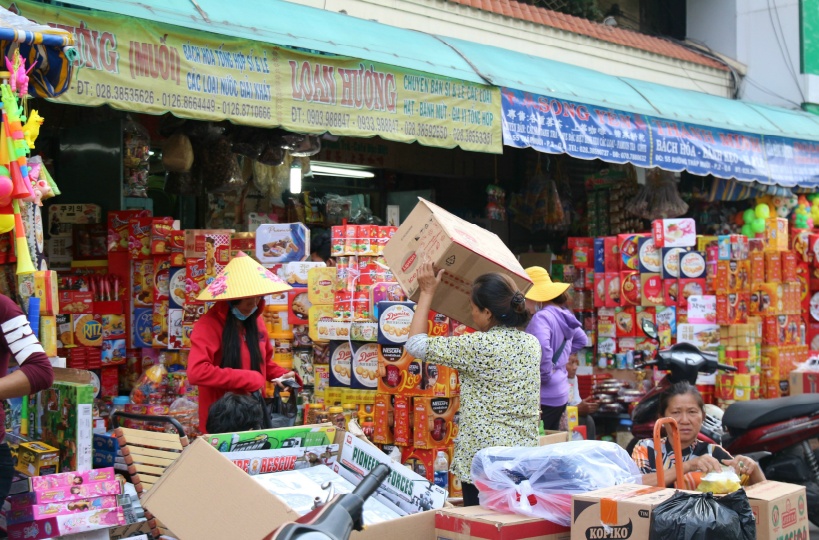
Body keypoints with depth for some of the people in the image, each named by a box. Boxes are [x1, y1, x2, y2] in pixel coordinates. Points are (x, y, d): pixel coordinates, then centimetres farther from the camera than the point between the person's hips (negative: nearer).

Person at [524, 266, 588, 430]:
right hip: (560, 394, 10)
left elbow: (541, 347, -33)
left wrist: (544, 374, -20)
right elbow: (582, 340, 28)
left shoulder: (541, 317, -16)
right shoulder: (563, 314, 11)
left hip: (543, 397, -10)